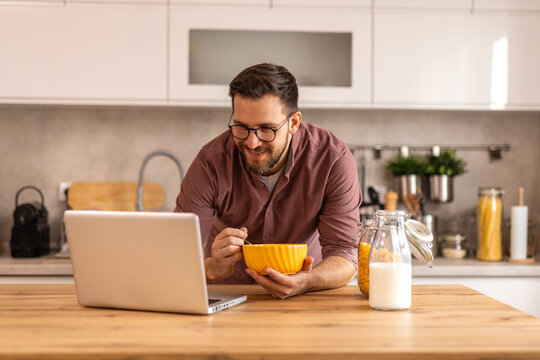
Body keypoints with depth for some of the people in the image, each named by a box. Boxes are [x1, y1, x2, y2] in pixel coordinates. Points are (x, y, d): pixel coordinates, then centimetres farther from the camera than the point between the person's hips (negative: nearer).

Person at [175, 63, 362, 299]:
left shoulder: (333, 159, -18)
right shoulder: (212, 162, -18)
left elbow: (343, 255, -18)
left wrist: (305, 282, -39)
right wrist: (212, 269, -41)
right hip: (228, 297, 0)